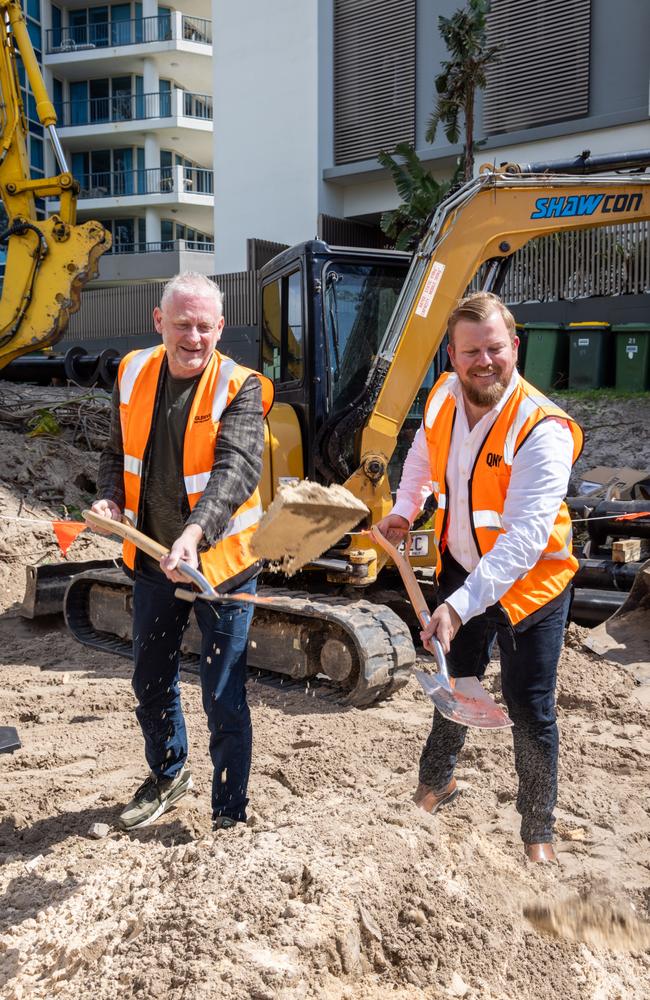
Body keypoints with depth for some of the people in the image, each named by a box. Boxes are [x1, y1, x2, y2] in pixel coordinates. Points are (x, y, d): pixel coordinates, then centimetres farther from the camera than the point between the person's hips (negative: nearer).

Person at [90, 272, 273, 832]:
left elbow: (237, 470, -31)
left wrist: (196, 532, -47)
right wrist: (110, 498, -8)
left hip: (220, 563, -5)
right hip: (154, 561, 6)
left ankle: (230, 814, 24)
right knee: (151, 684, 22)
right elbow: (118, 454, 12)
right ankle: (168, 776, 48)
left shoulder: (240, 388, -17)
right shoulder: (135, 374, 0)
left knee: (223, 698, 3)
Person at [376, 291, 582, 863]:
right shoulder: (444, 397, -9)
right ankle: (436, 782, 48)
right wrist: (403, 512, 6)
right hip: (461, 567, 6)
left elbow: (524, 538, -39)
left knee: (530, 710, 2)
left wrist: (461, 605, -46)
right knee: (455, 685, 23)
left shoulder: (541, 429, -30)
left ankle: (539, 833, 25)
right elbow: (424, 456, 15)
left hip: (530, 582, -5)